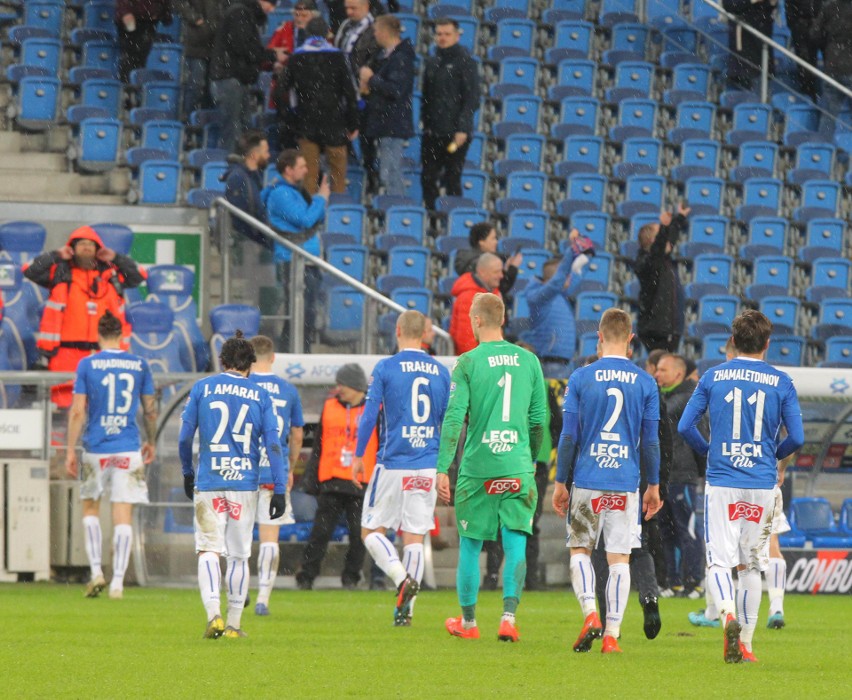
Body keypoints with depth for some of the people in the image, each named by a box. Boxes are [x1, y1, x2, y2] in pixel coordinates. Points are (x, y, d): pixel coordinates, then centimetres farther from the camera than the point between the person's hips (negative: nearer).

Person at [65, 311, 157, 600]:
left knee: (90, 508, 16)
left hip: (96, 449, -1)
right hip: (128, 449, 1)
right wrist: (151, 443, 24)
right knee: (123, 516, 1)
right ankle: (117, 582, -2)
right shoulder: (139, 366, 2)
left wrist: (70, 451, -1)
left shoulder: (87, 365, -3)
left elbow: (78, 410, -6)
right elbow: (150, 410, 9)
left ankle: (96, 571, 5)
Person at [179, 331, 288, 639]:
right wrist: (280, 490, 0)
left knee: (209, 550, -1)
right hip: (245, 485, 1)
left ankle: (213, 614, -21)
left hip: (209, 483, -1)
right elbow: (273, 444, -1)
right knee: (239, 556, 9)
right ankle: (234, 624, 13)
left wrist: (187, 473, 19)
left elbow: (184, 436, 5)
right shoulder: (260, 395, 3)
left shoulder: (202, 388, 3)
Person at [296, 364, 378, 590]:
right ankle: (306, 577, 4)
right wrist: (311, 477, 10)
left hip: (361, 484, -2)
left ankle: (351, 577, 13)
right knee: (320, 531, -1)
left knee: (358, 534, 1)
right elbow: (319, 445, 16)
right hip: (331, 483, 2)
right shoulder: (330, 406, 11)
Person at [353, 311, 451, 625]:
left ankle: (402, 578, -18)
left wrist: (358, 456, 3)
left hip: (392, 463, -3)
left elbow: (370, 415, -7)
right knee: (415, 536, 6)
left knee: (372, 531, 6)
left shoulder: (385, 368, -4)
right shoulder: (440, 372, 7)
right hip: (428, 466, 3)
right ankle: (406, 607, 1)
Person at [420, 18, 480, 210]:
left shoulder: (464, 62, -5)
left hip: (455, 133, -6)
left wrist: (462, 129, -16)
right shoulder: (431, 62, 14)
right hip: (433, 133, 6)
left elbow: (472, 99, -9)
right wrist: (426, 122, 10)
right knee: (428, 179, 4)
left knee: (452, 180, -4)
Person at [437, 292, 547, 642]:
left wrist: (443, 469, -11)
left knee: (470, 545, 11)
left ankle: (467, 621, 21)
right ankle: (509, 616, -15)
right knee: (516, 544, 0)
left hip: (477, 468, -2)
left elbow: (454, 417, -11)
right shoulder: (528, 361, 6)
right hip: (518, 468, 2)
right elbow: (538, 419, 11)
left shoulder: (468, 363, -5)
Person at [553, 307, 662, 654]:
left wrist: (560, 483, 5)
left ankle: (590, 613, -9)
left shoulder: (580, 378, -2)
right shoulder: (645, 383, 1)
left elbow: (568, 437, -2)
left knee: (580, 550, 12)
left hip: (587, 482, -1)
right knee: (619, 559, 4)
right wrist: (653, 486, 13)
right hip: (626, 483, 1)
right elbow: (651, 441, 4)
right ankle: (612, 634, 0)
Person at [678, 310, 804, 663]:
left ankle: (728, 613, -29)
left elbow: (685, 425, 0)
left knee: (719, 561, -1)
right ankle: (745, 644, 11)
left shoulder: (713, 377, 2)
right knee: (751, 565, 10)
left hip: (721, 483, -1)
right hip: (762, 485, 1)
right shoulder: (781, 382, 0)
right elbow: (797, 437, -2)